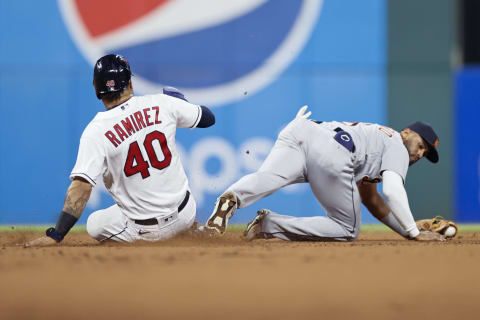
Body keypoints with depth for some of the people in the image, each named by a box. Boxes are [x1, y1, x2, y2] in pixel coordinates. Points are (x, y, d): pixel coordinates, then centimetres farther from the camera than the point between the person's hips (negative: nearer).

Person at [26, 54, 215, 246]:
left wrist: (55, 236, -25)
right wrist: (183, 104, 29)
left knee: (93, 225, 24)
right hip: (185, 215, 3)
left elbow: (81, 187, -24)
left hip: (143, 231, -3)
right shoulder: (161, 103, -8)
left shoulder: (96, 132, -16)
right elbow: (208, 118, 8)